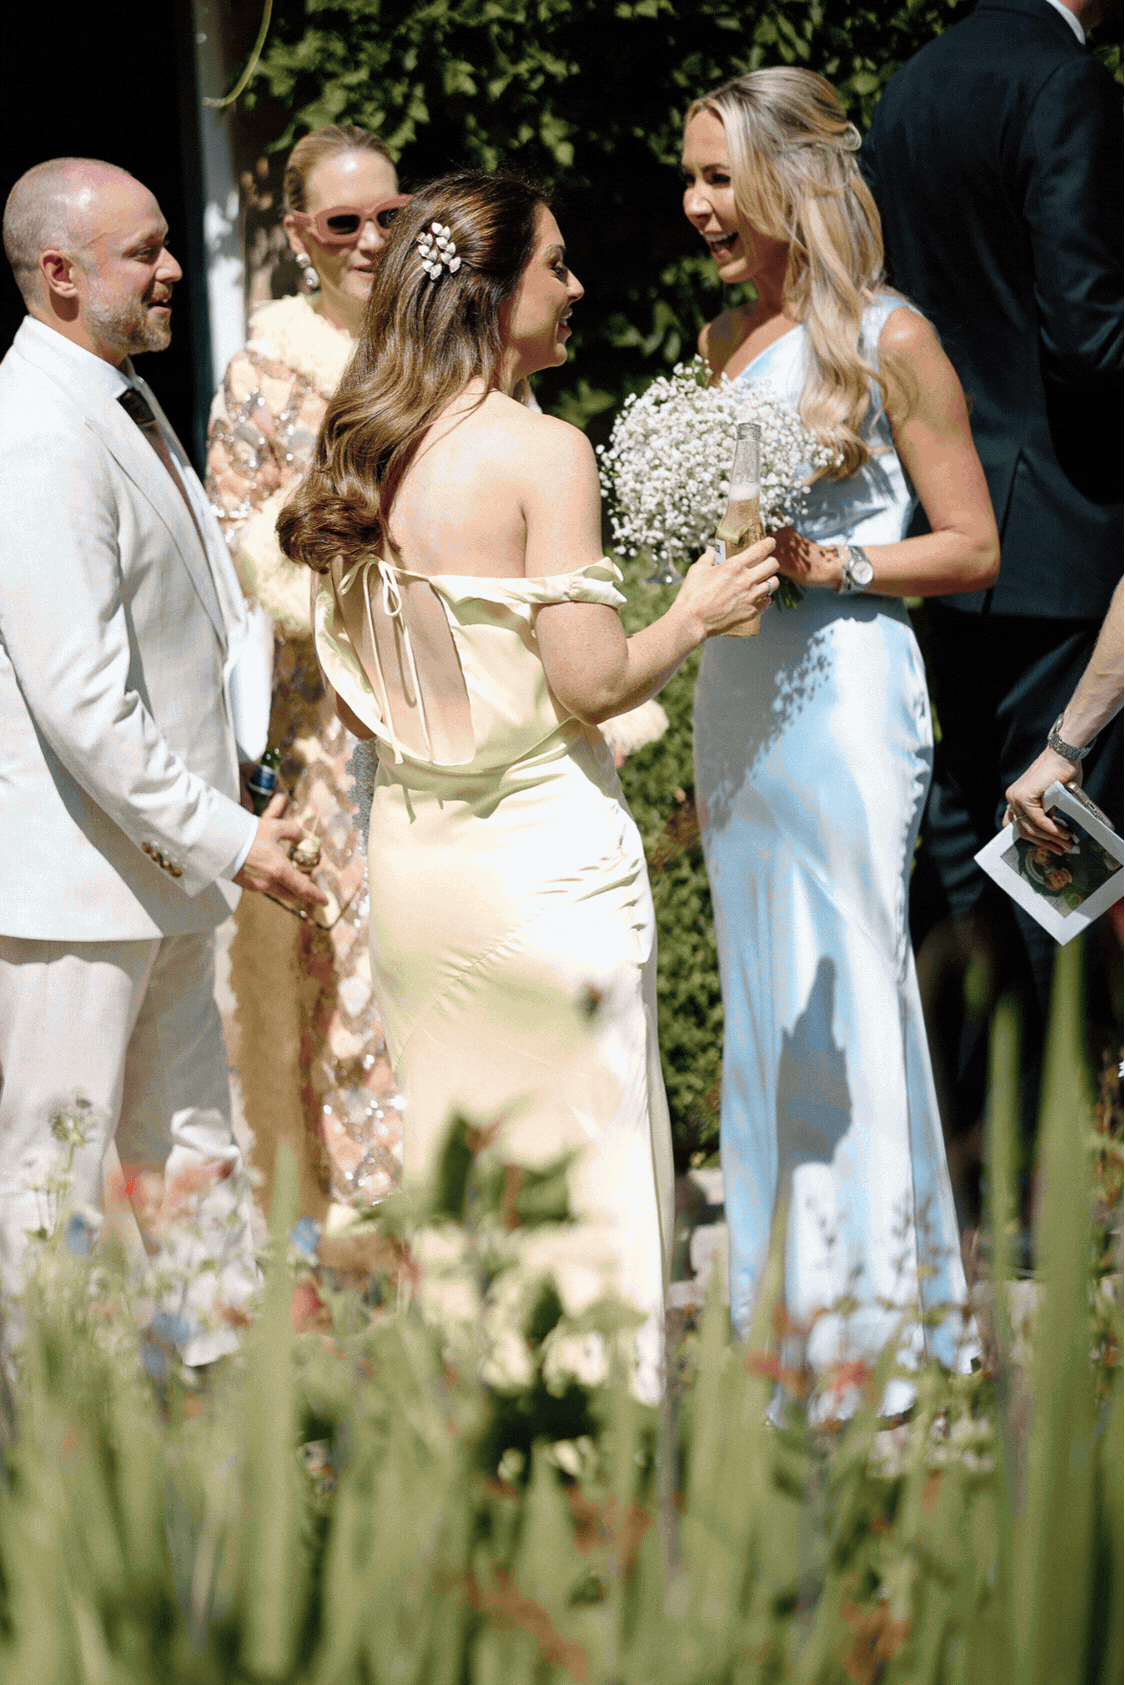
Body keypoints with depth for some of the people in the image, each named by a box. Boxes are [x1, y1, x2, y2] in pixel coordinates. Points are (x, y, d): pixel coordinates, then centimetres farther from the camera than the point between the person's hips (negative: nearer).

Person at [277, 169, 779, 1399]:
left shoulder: (363, 457, 6)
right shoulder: (540, 453, -14)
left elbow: (352, 696, 11)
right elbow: (591, 680, -16)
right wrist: (697, 614, 1)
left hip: (413, 856, 7)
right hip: (544, 850, -7)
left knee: (444, 1170, 14)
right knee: (583, 1167, 1)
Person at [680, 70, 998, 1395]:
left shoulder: (886, 339, -7)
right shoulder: (724, 340, 13)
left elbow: (971, 548, -6)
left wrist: (829, 563, -17)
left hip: (841, 691, -7)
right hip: (733, 697, 7)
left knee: (845, 991, -5)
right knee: (758, 996, 10)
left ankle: (882, 1324, 4)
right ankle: (777, 1317, 18)